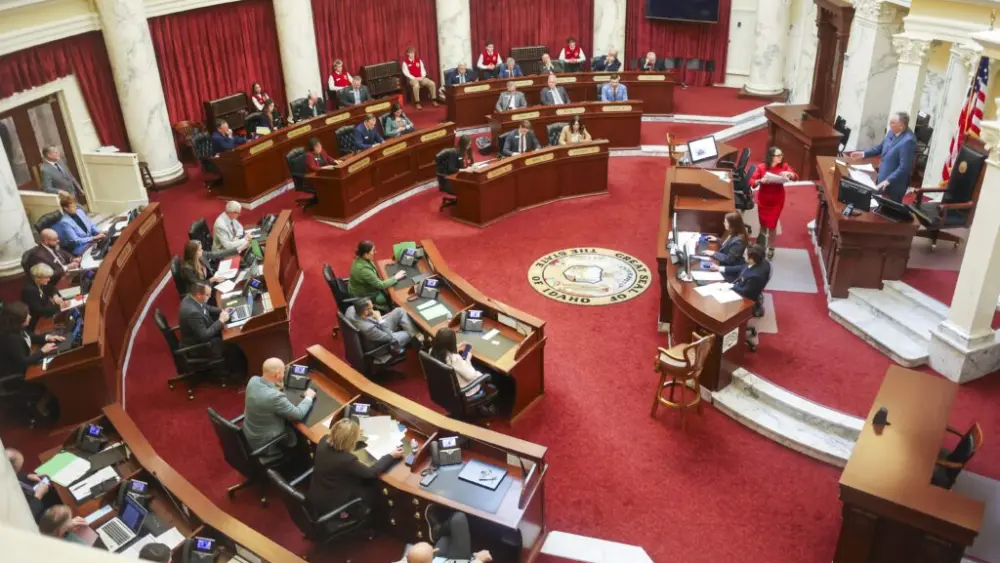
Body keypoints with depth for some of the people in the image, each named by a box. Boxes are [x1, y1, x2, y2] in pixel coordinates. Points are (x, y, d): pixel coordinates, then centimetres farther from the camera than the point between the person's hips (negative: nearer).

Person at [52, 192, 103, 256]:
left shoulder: (79, 211, 5)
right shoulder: (65, 222, -16)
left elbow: (91, 225, 13)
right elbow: (76, 241, -18)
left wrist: (99, 233, -8)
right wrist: (94, 238, -21)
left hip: (91, 239, 8)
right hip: (80, 247, -7)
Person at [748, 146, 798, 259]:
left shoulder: (784, 166, -8)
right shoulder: (761, 167, -13)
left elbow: (796, 177, -11)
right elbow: (751, 182, -13)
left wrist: (789, 174, -31)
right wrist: (760, 181, -33)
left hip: (777, 200, 0)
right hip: (763, 200, 0)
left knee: (772, 225, 2)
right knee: (763, 222, 17)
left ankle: (771, 248, 22)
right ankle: (763, 235, 51)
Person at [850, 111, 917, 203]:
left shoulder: (908, 141, -27)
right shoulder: (893, 132, -1)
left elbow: (904, 167, -29)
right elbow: (881, 147, 17)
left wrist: (888, 181, -31)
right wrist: (864, 154, 7)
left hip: (894, 185, -9)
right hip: (883, 179, 9)